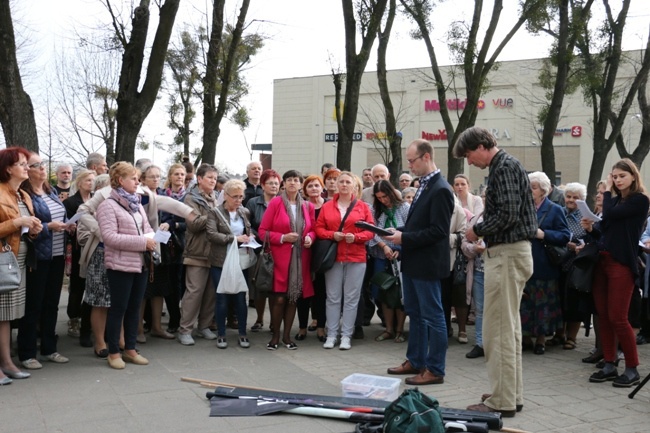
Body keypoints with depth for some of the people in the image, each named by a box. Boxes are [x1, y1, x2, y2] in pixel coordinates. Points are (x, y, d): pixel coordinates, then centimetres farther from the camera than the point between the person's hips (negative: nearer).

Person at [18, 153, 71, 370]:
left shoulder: (51, 192, 12)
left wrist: (67, 225, 0)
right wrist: (48, 227, -24)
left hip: (57, 256, 8)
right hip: (37, 258, -7)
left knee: (51, 303, 14)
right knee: (33, 305, 1)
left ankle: (49, 349, 25)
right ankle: (27, 353, 11)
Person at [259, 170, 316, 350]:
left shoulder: (308, 206, 9)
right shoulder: (275, 203, -2)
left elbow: (312, 229, 19)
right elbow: (263, 231, -3)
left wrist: (310, 237, -3)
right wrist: (282, 238, -15)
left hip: (300, 258, 4)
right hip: (280, 257, -4)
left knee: (294, 297, 7)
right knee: (279, 298, -5)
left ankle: (287, 335, 19)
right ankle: (275, 336, 11)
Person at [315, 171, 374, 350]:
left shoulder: (363, 207, 4)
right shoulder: (327, 206, 7)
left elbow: (370, 230, 1)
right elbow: (319, 229, 5)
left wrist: (356, 237, -15)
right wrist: (332, 235, -13)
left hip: (356, 258, -1)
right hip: (333, 257, 1)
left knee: (351, 298, 2)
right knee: (333, 297, 3)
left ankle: (346, 335, 9)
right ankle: (331, 334, 10)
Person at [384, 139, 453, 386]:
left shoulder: (440, 190, -18)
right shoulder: (424, 185, 11)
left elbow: (438, 231, -23)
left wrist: (404, 238, -21)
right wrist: (400, 232, 3)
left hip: (426, 264, -10)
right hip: (412, 262, 10)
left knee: (433, 316, 0)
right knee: (415, 314, 18)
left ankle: (435, 370, 9)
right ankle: (415, 361, 30)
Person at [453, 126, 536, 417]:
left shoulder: (504, 168, -13)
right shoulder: (504, 166, 17)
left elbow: (508, 215, -22)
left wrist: (478, 230, -9)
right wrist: (484, 234, 9)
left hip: (507, 254, -11)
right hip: (508, 252, 11)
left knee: (498, 330, -6)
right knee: (508, 328, 15)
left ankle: (502, 401, 1)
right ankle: (512, 394, 24)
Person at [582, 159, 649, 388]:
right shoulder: (616, 199, 15)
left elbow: (610, 214, -19)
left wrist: (608, 190, -5)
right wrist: (591, 228, -3)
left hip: (622, 263, -7)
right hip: (602, 260, 7)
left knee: (617, 317, -8)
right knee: (603, 316, 7)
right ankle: (609, 365, 15)